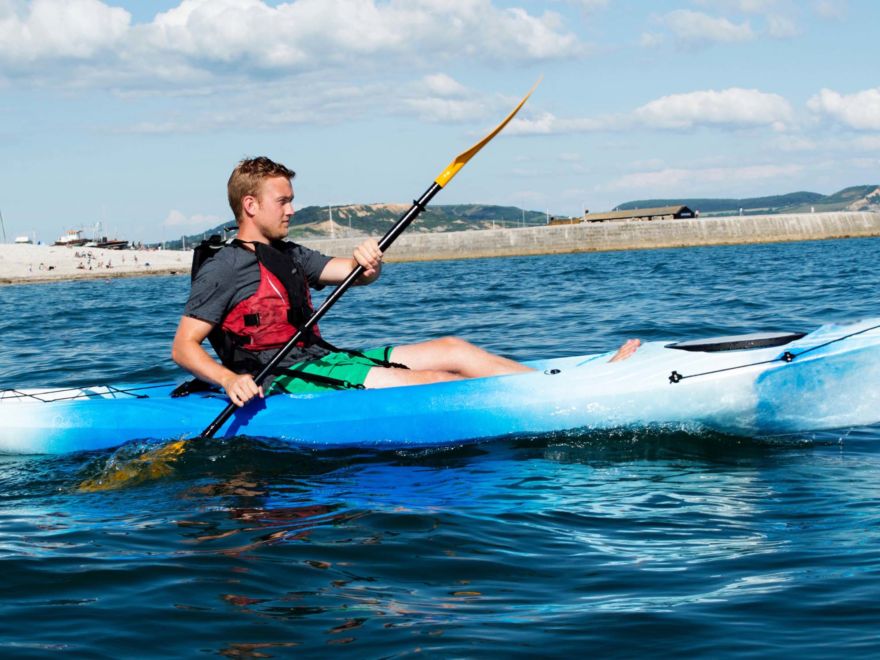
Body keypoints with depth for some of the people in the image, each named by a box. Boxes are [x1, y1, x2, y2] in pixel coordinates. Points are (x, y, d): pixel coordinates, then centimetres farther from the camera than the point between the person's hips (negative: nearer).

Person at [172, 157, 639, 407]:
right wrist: (229, 380, -30)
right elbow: (183, 348, -12)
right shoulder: (223, 270, -7)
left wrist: (367, 263, -13)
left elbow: (354, 274, 12)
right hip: (289, 380, -9)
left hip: (326, 360, 9)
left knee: (452, 349, -2)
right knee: (436, 383, -19)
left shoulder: (289, 256, 19)